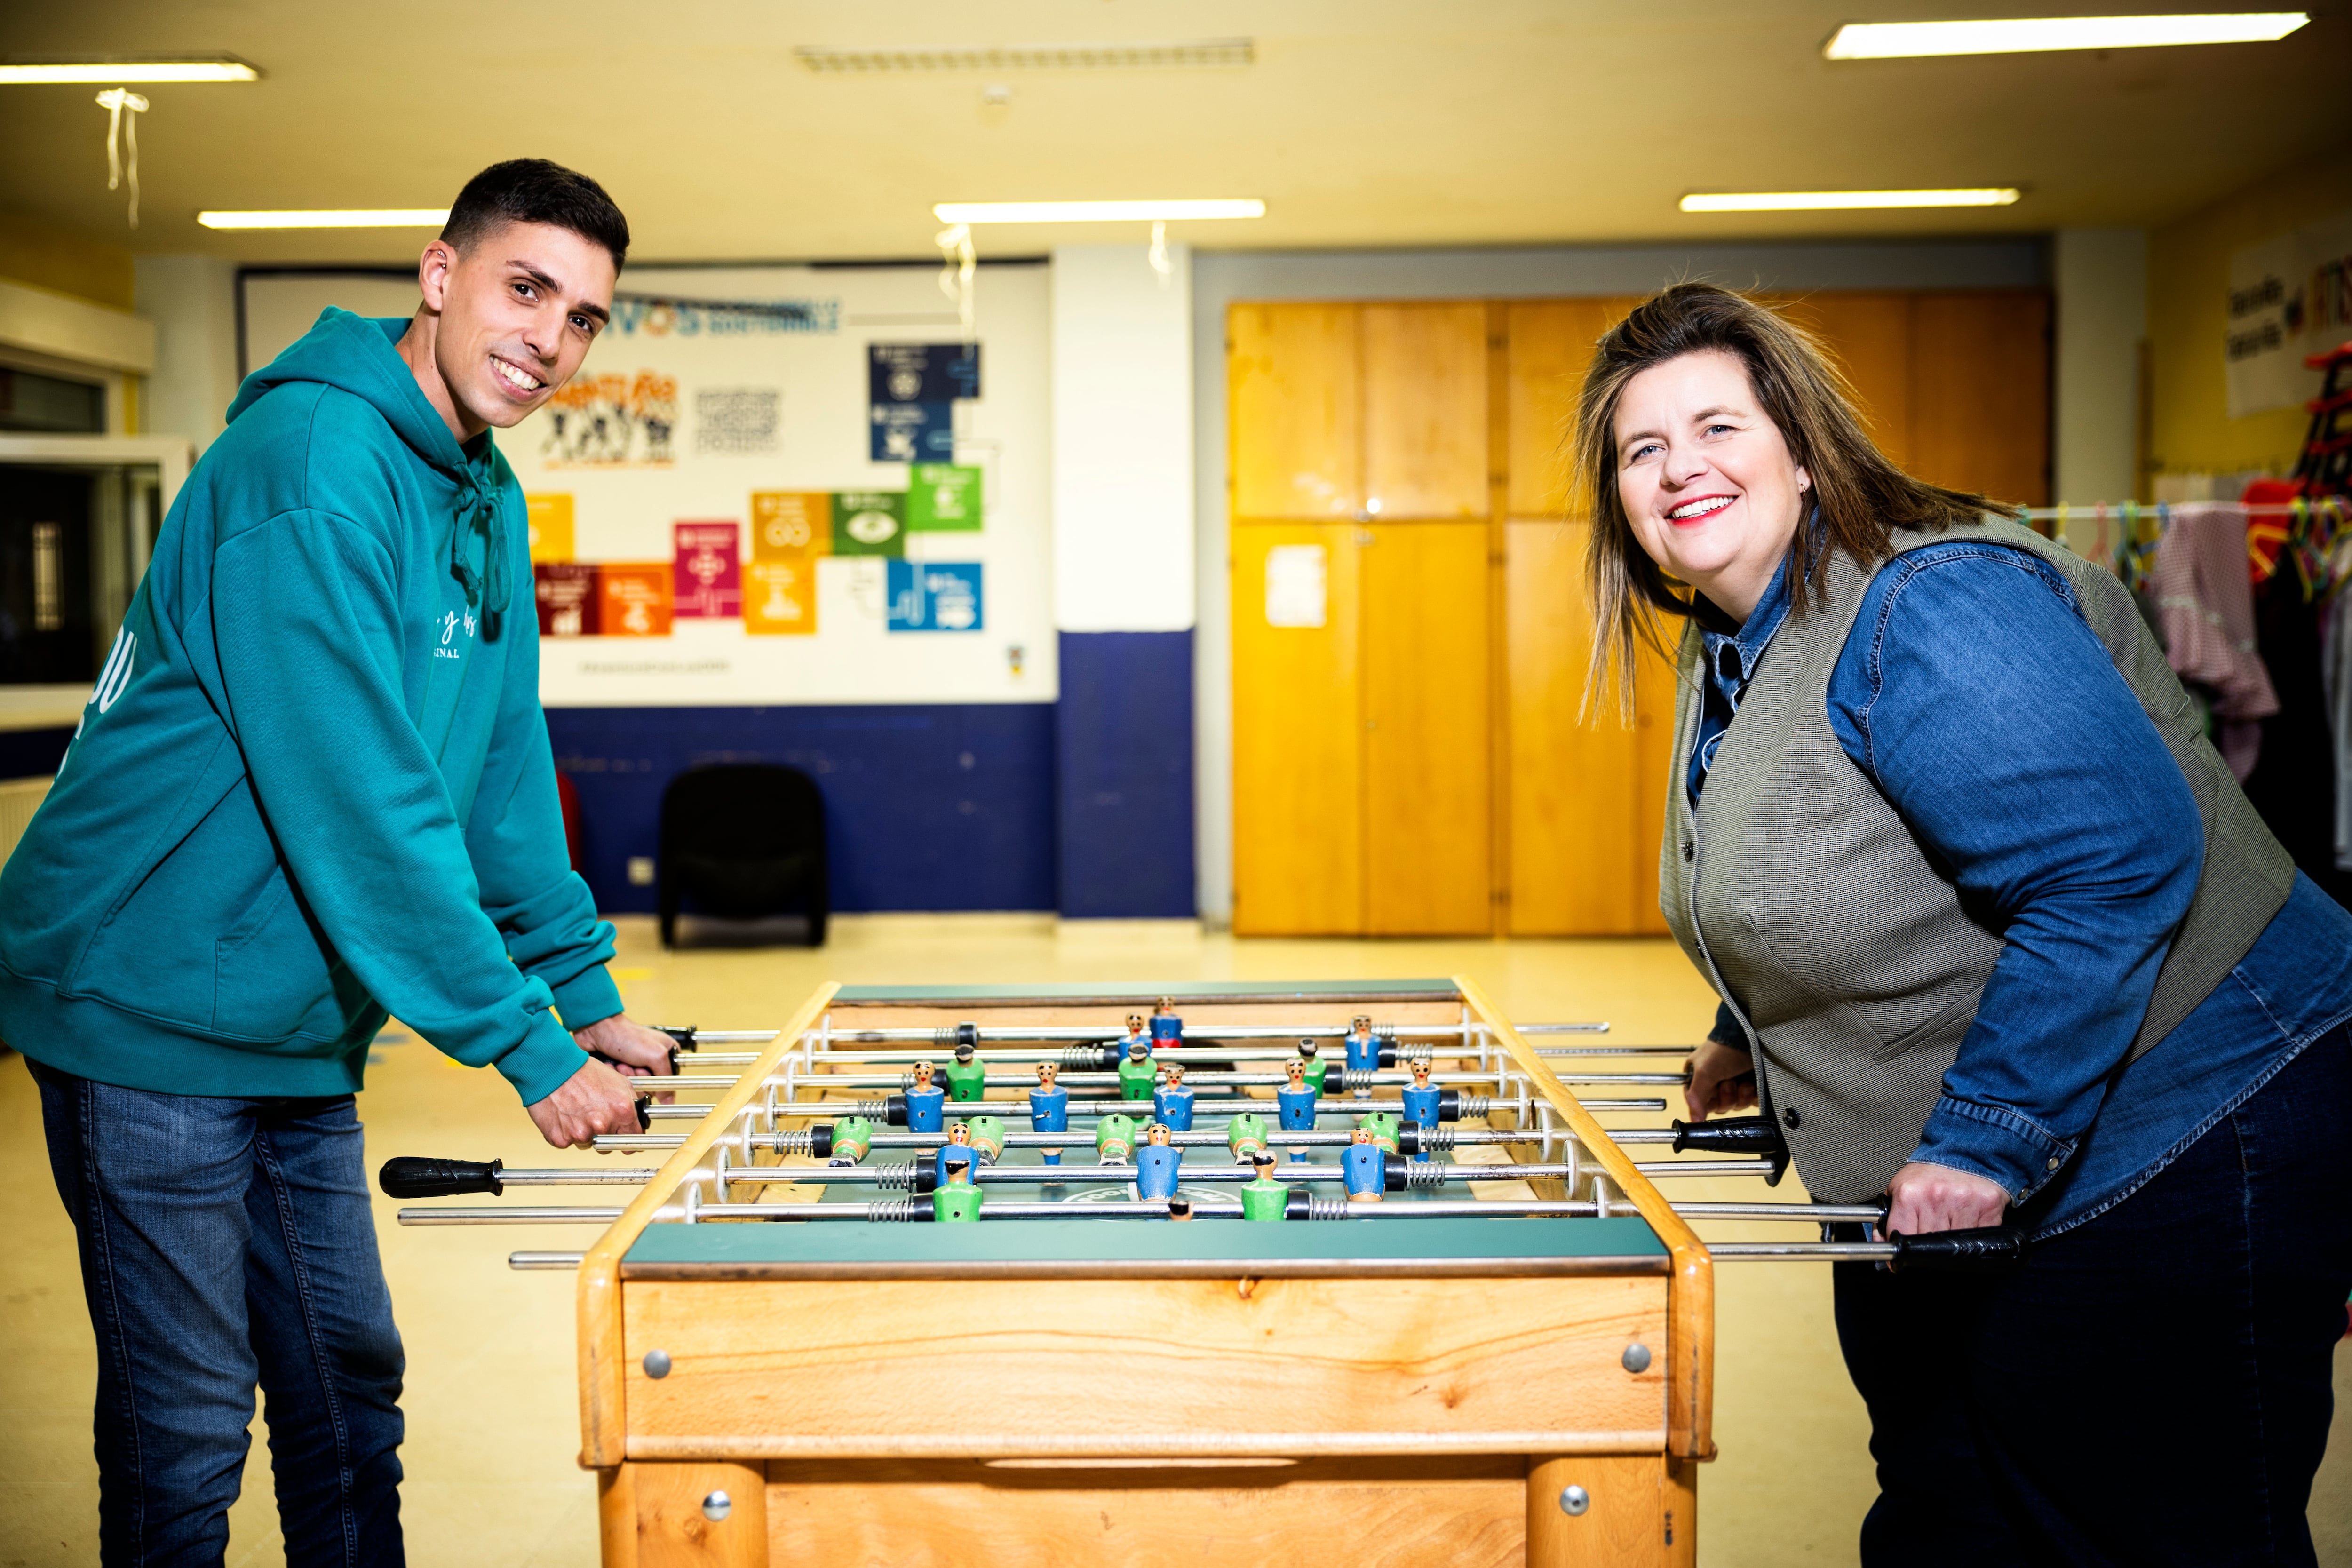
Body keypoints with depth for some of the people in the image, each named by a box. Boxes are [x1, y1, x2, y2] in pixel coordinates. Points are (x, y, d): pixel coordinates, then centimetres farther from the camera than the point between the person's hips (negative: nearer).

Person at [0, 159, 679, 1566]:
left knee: (350, 1390, 17)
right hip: (155, 1015, -9)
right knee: (187, 1433, 2)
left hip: (301, 1034, 9)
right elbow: (360, 798, -26)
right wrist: (526, 1039, -22)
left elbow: (504, 774, 13)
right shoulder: (315, 459, -21)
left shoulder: (489, 505, 8)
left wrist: (590, 994, 8)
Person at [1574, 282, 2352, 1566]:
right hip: (1933, 1184, 10)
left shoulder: (1928, 609, -24)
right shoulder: (1731, 645, 8)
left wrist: (1984, 1145, -28)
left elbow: (2116, 865, -32)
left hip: (2166, 1145, -10)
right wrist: (1753, 1035, 19)